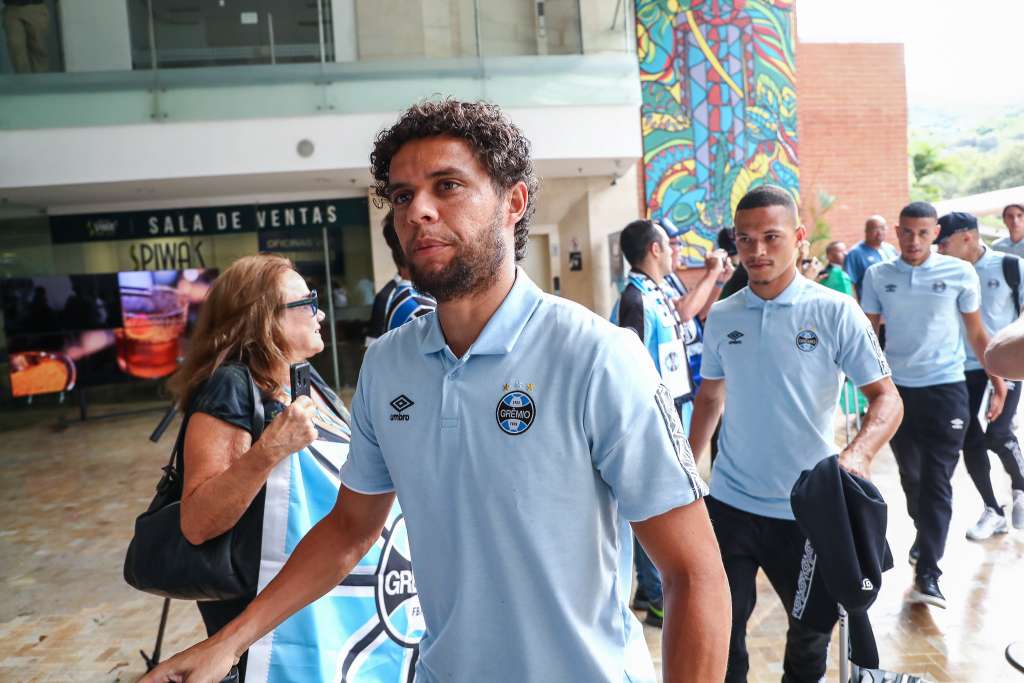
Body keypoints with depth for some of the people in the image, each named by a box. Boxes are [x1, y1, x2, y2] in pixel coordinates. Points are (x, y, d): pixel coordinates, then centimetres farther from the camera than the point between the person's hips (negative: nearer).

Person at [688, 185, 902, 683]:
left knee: (812, 627, 19)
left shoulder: (835, 312, -10)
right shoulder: (721, 317, 1)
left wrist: (858, 454, -29)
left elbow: (886, 398, -11)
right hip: (729, 502, 2)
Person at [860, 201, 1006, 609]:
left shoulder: (959, 272, -2)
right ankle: (926, 537, 40)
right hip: (897, 388, 2)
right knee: (910, 475, 14)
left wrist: (998, 381, 3)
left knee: (937, 480, -4)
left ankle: (927, 573, -1)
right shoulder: (877, 276, 1)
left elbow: (976, 333, 6)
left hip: (946, 388, -2)